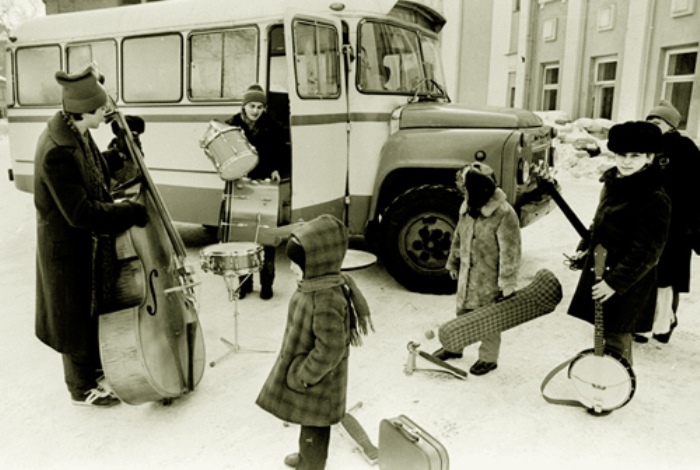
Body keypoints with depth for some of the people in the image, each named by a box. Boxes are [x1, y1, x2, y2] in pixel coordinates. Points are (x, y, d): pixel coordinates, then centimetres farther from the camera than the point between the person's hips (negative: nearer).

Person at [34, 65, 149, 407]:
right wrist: (130, 213, -25)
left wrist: (123, 151, 4)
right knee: (78, 316, 10)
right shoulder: (58, 151, -31)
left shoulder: (77, 134, -2)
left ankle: (93, 367, 48)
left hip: (89, 241, 9)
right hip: (70, 249, -9)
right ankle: (82, 388, 31)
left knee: (93, 308, 25)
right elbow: (81, 213, -30)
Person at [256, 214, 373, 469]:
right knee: (309, 422, 30)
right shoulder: (317, 283, -5)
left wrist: (302, 378, -18)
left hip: (316, 379, -9)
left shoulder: (327, 299, -35)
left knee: (313, 425, 14)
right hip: (301, 366, 9)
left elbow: (329, 350, -31)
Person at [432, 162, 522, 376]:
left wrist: (507, 284, -18)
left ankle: (488, 358, 29)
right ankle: (454, 347, 42)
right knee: (462, 312, 22)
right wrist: (453, 262, 19)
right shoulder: (467, 208, 0)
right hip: (467, 274, 7)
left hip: (490, 278, -7)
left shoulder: (504, 214, -23)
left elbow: (510, 253, -20)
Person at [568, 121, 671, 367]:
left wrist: (616, 282, -21)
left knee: (616, 342, 3)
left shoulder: (654, 199, -21)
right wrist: (583, 249, 9)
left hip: (627, 286, -8)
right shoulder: (613, 182, 5)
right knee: (603, 336, 22)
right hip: (599, 271, 8)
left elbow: (647, 252, -21)